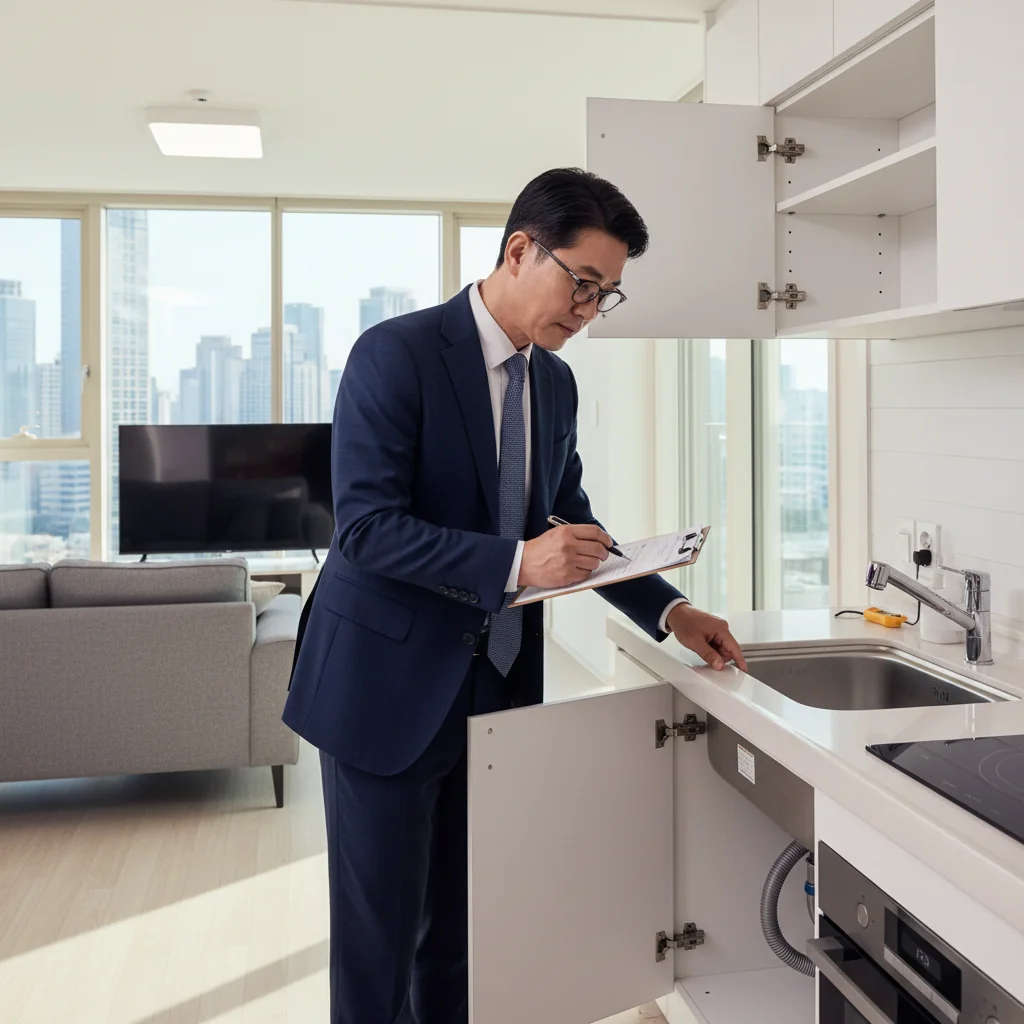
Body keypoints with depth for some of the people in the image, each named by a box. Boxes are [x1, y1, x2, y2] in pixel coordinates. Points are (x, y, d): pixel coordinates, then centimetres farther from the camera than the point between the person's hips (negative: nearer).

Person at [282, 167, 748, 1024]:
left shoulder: (555, 383, 8)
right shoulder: (396, 354, -14)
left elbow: (572, 521, 16)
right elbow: (366, 525, -21)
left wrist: (667, 609, 4)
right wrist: (516, 562, -31)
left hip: (498, 682, 7)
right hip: (390, 681, -6)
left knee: (466, 923, 16)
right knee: (381, 933, 5)